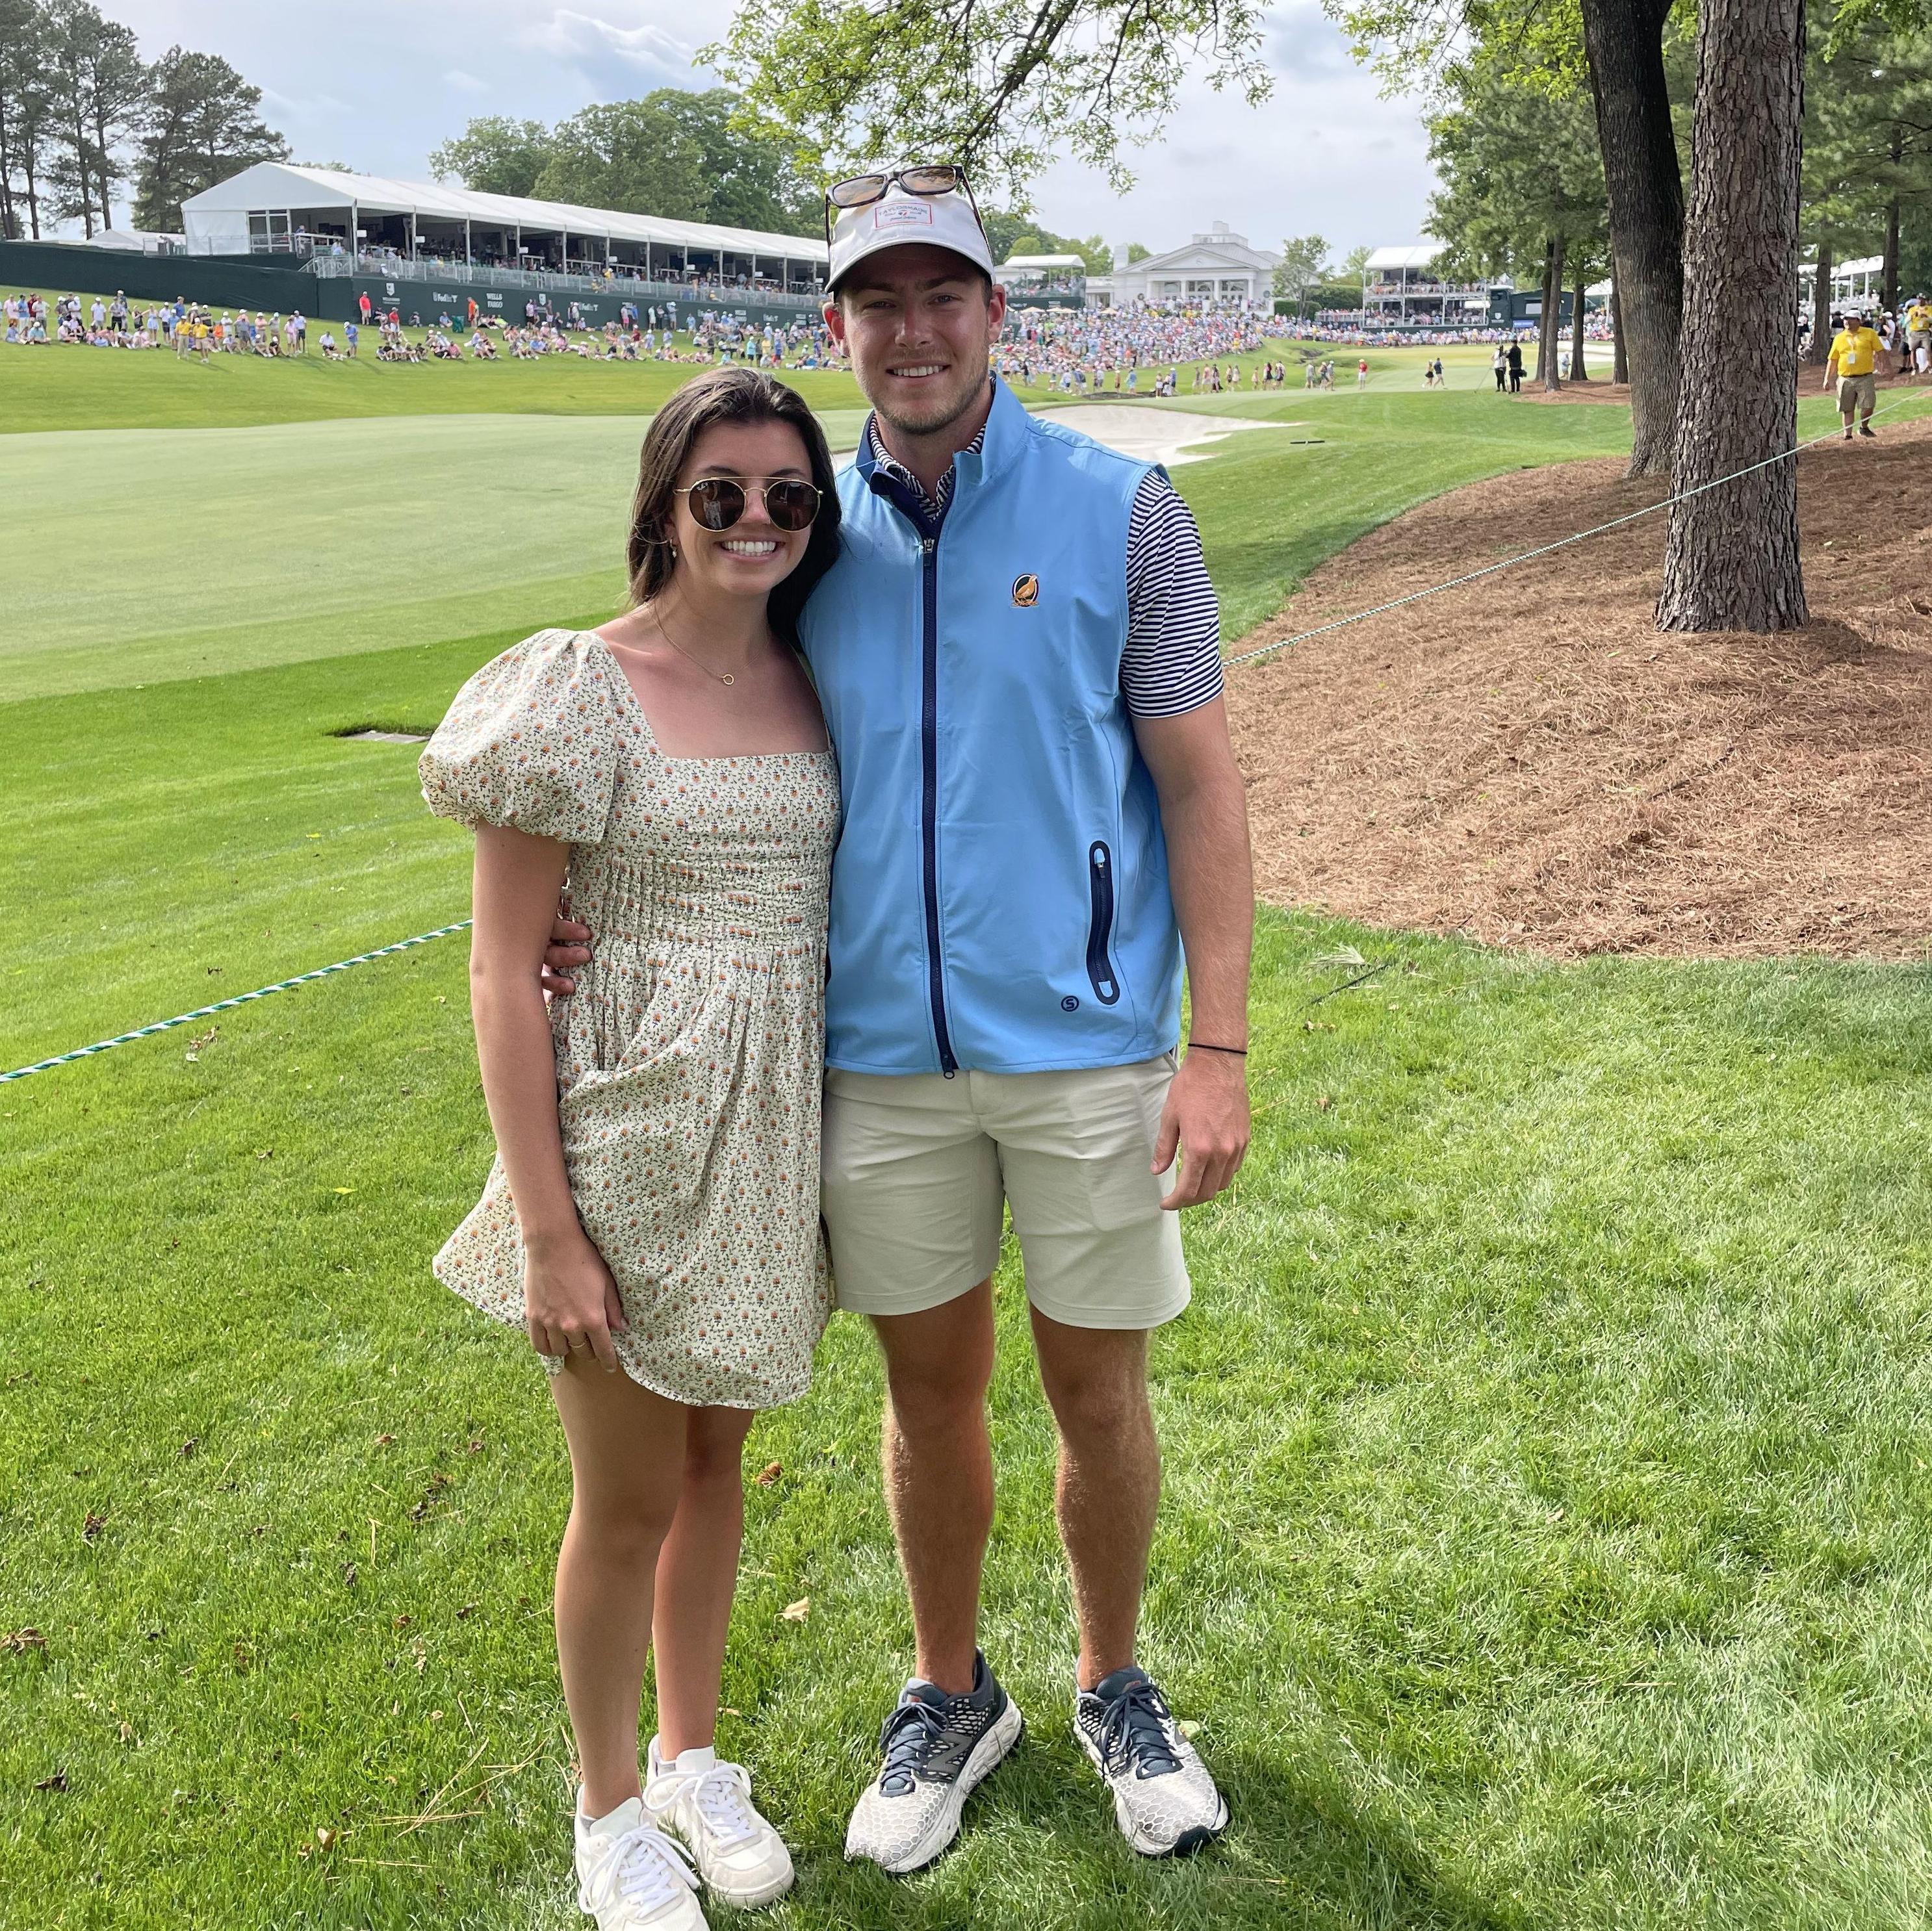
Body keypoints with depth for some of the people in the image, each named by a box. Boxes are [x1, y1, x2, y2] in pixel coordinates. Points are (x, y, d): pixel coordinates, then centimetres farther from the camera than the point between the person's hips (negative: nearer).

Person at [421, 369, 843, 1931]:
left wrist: (851, 1145, 10)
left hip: (776, 1138, 5)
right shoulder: (580, 691, -14)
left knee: (716, 1461, 21)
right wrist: (546, 1231, -15)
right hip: (630, 1138, -5)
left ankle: (692, 1754, 42)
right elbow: (503, 968, -14)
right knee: (629, 1500, 10)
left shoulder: (815, 683, 3)